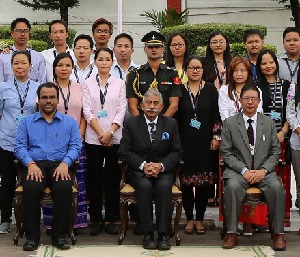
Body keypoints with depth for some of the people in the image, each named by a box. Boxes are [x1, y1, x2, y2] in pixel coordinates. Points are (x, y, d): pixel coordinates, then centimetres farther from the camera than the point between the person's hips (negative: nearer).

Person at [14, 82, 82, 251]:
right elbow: (20, 147, 5)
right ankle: (32, 235, -19)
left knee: (64, 188, -34)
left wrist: (65, 163, -14)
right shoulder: (27, 122, 16)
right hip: (35, 165, 0)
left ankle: (60, 234, -18)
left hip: (60, 165, 0)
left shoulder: (70, 122, 16)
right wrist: (30, 164, -14)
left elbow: (75, 146, 6)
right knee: (31, 188, -34)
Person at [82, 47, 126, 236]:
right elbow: (87, 111, -2)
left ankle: (112, 220, 10)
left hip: (115, 138, 0)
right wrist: (101, 133, -10)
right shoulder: (88, 84, 5)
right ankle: (96, 219, 11)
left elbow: (121, 110, 0)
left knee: (113, 178, 3)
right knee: (95, 178, 4)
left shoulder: (119, 84, 6)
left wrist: (110, 132, -11)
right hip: (93, 138, 0)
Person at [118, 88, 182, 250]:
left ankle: (163, 234, -29)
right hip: (138, 170, -1)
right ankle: (148, 234, -26)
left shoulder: (171, 124, 9)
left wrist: (161, 165, -14)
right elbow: (124, 152, -1)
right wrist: (143, 165, -16)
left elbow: (176, 152, 5)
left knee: (164, 186, -33)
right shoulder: (131, 123, 5)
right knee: (144, 186, -34)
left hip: (163, 170, 1)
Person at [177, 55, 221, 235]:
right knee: (186, 181, 1)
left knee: (204, 181, 2)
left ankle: (200, 219, 13)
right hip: (185, 143, 0)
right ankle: (189, 218, 13)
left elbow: (216, 115, 4)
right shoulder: (179, 90, 4)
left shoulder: (210, 89, 4)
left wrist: (216, 137, -2)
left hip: (205, 142, 0)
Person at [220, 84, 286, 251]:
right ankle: (232, 233, -25)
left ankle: (279, 234, -19)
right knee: (233, 186, -34)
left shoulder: (269, 123, 11)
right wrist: (244, 170, -13)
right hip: (238, 170, -1)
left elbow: (276, 151, 8)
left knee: (277, 187, -30)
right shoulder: (229, 123, 5)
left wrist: (263, 170, -10)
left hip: (264, 171, 1)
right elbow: (226, 152, 0)